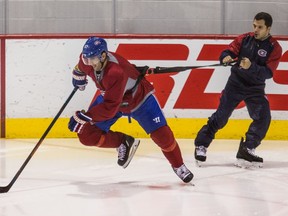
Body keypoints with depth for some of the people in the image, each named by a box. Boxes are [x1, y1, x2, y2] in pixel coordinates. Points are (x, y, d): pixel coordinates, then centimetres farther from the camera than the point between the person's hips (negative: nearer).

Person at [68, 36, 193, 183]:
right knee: (87, 135, -8)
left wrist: (84, 117, -44)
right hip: (109, 97, 6)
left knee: (161, 135, -13)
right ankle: (124, 143, 15)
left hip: (139, 99, -6)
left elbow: (110, 108, -44)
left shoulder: (116, 73, -44)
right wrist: (78, 76, 25)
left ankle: (178, 166, 14)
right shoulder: (87, 60, -22)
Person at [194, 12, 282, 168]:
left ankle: (246, 150, -4)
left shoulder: (274, 48, -9)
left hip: (255, 87, 0)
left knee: (263, 118, -12)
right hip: (236, 83, 0)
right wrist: (226, 57, -28)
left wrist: (251, 67, -33)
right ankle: (201, 145, 4)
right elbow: (228, 51, -3)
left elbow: (268, 72, -17)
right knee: (221, 115, -4)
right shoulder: (245, 39, -3)